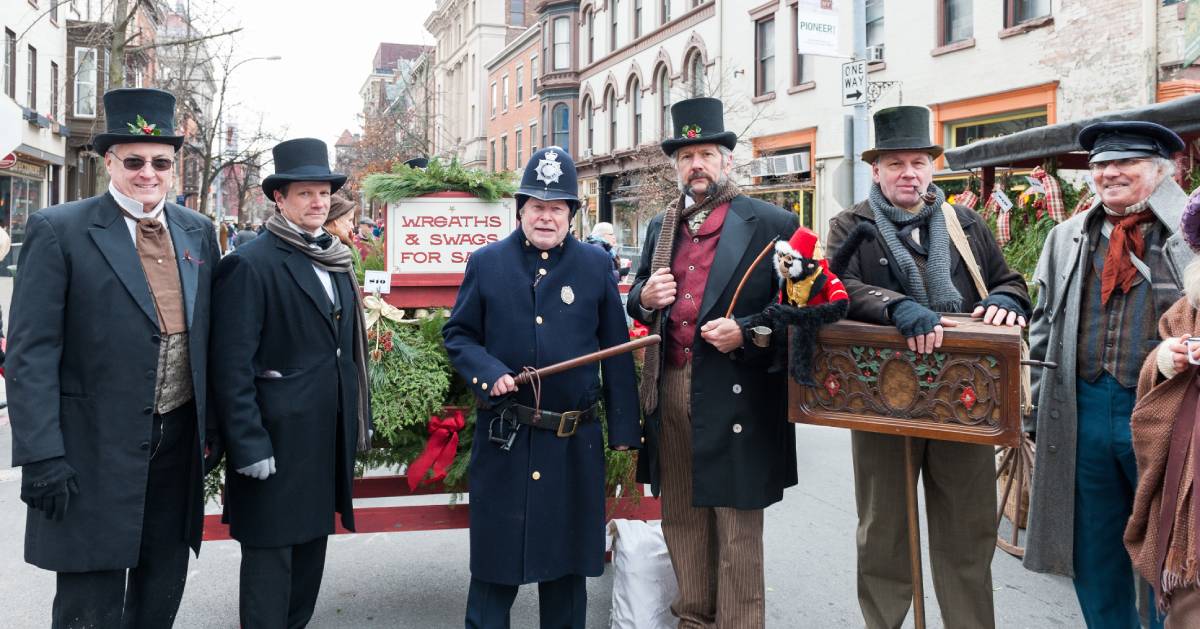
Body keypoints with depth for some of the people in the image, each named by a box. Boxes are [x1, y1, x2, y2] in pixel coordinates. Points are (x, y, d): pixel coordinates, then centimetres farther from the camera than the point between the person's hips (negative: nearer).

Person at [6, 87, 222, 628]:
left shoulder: (198, 232, 8)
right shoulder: (58, 231, -7)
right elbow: (31, 353, -11)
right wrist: (41, 456, -15)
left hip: (180, 442, 5)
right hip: (96, 451, -4)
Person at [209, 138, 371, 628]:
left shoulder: (336, 262, 11)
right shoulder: (250, 263, -12)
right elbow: (232, 365, -16)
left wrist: (360, 419, 15)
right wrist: (248, 445, -18)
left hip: (329, 435, 8)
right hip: (277, 437, -7)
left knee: (312, 540, 17)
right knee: (271, 552, 2)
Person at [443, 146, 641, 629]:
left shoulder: (595, 265, 3)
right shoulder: (486, 263, 3)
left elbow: (616, 352, 3)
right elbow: (457, 334, 6)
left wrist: (624, 428, 1)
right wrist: (487, 372, -14)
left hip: (576, 444, 1)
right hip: (503, 440, 0)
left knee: (568, 559, 13)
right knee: (495, 562, 9)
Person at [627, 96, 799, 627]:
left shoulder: (771, 224, -3)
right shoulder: (661, 226, 14)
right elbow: (638, 300, 20)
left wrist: (744, 332, -18)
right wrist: (646, 297, -3)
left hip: (735, 397, -5)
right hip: (671, 390, 6)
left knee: (737, 528, 2)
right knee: (681, 519, 15)